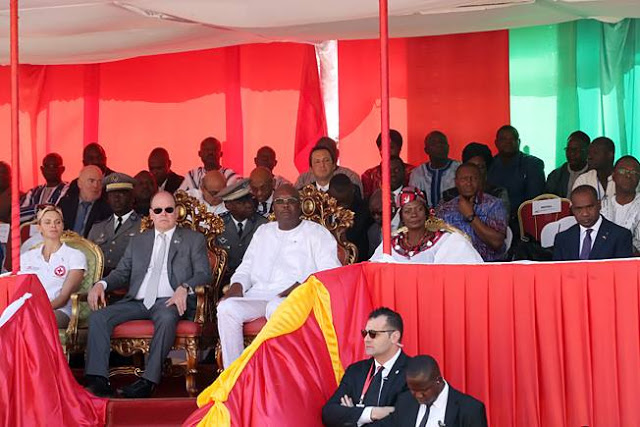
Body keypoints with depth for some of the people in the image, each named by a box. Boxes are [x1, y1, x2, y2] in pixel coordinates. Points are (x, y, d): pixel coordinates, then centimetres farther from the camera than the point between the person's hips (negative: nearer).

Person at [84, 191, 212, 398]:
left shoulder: (193, 239, 15)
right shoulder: (138, 241, 26)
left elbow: (204, 274, 4)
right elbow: (122, 273, 22)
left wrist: (184, 288, -17)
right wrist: (101, 284, 0)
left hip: (168, 301, -4)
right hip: (137, 302, 4)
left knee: (166, 317, -39)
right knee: (97, 317, -21)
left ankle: (149, 381, -40)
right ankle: (97, 379, -27)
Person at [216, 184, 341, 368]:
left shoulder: (317, 233, 12)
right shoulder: (263, 232, 28)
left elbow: (330, 273, 0)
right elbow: (247, 266, 28)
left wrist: (301, 286, -16)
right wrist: (237, 285, 4)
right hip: (258, 296, 5)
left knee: (276, 307, -40)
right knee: (227, 308, -26)